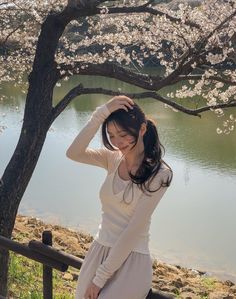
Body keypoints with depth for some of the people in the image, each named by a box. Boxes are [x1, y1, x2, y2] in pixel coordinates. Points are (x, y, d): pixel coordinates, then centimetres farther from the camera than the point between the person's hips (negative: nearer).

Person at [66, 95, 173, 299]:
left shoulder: (158, 174, -13)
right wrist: (101, 114, -23)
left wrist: (101, 277, -16)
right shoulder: (113, 159, 1)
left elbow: (134, 230, -17)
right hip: (98, 252, 5)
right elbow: (73, 153, -18)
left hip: (130, 260, -5)